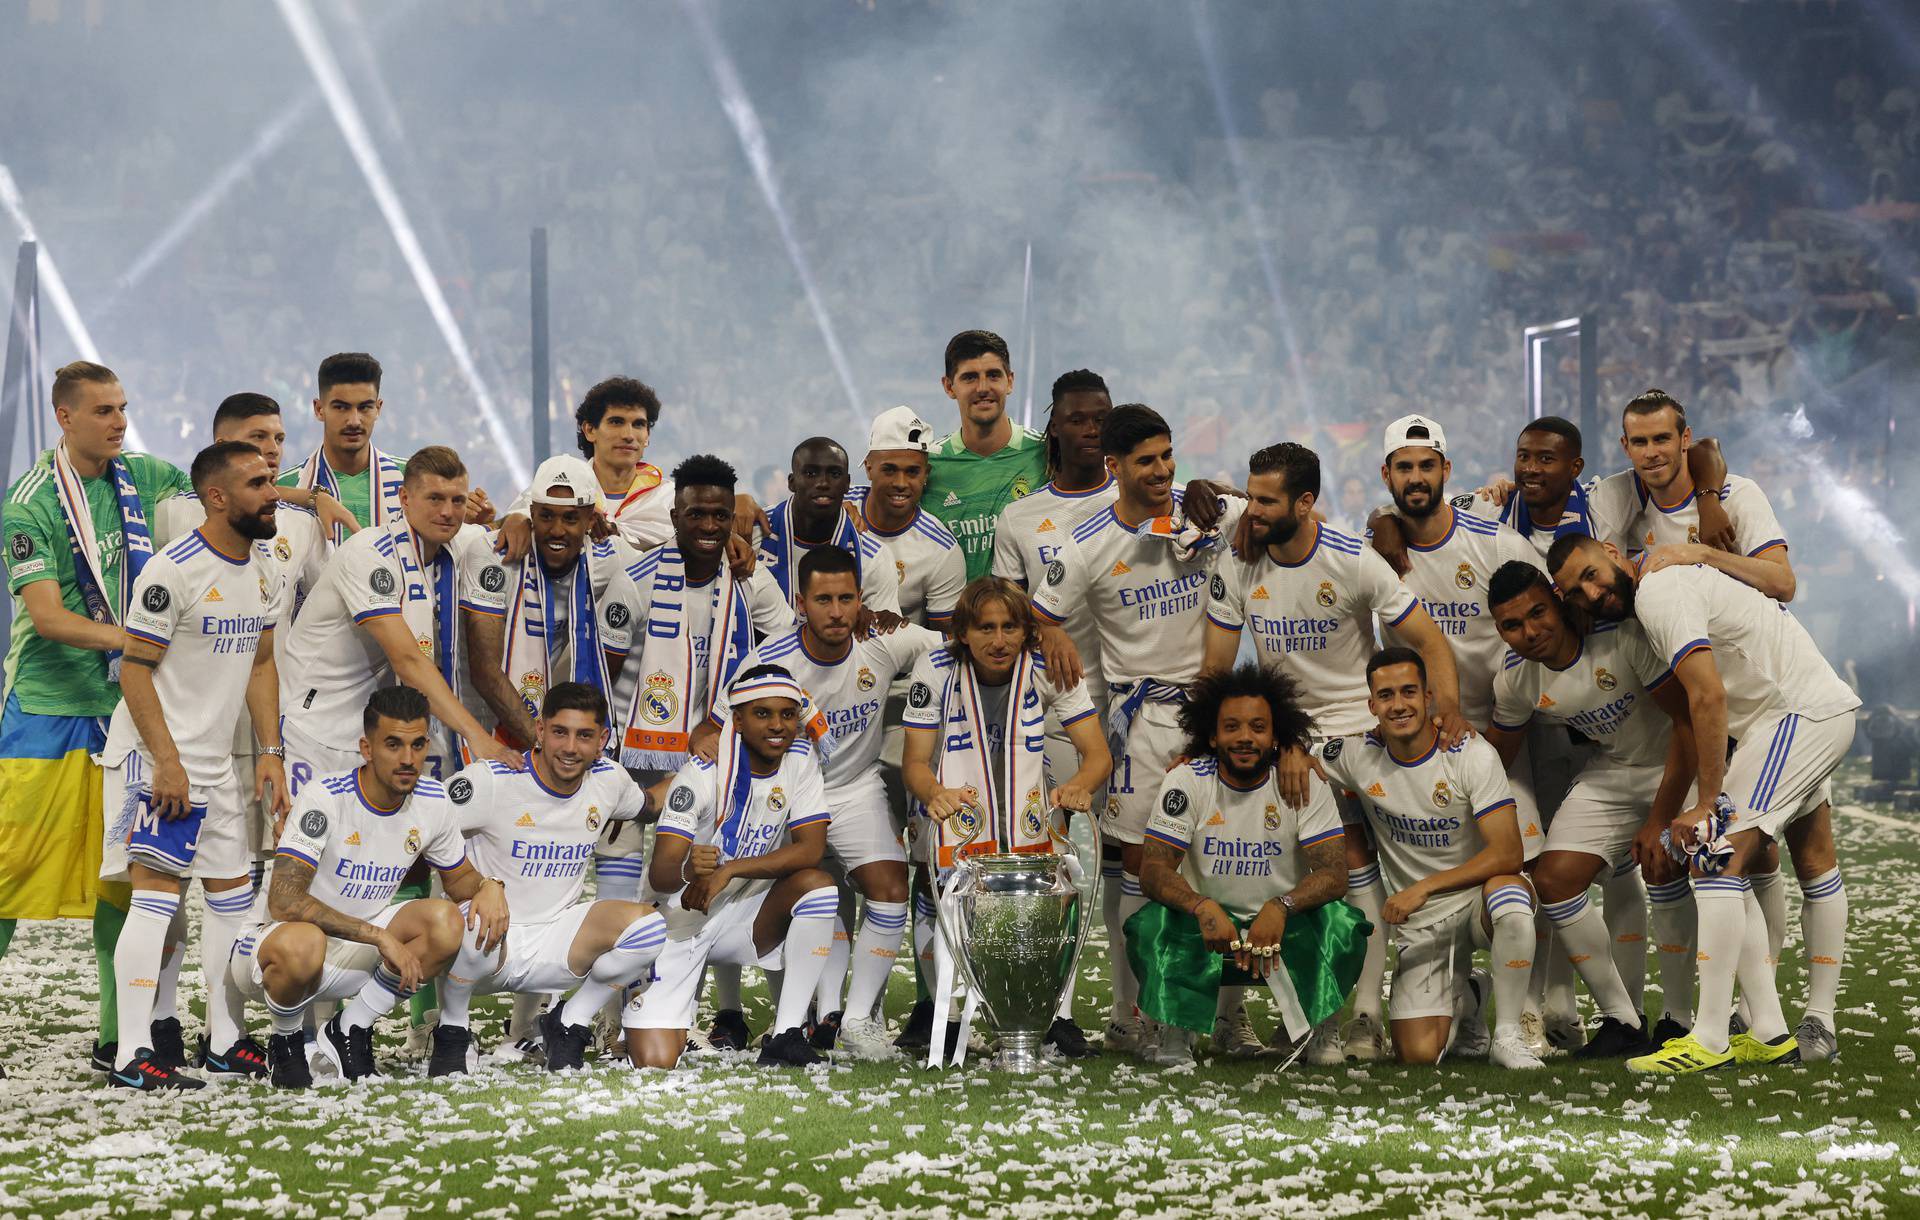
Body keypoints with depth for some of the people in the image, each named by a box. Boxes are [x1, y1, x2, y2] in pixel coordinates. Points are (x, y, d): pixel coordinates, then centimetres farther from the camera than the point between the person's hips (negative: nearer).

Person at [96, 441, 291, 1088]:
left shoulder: (267, 573, 8)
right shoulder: (173, 570, -17)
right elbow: (135, 669, -16)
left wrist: (271, 753, 9)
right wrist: (167, 762, -19)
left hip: (216, 762, 8)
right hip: (156, 755, -8)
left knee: (233, 892, 10)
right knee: (159, 892, -13)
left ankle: (225, 1040, 20)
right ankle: (133, 1055, -13)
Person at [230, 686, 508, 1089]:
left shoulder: (434, 804, -5)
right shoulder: (325, 798, -23)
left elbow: (459, 878, 13)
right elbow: (283, 902, -30)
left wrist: (489, 886, -12)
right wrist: (379, 936, -32)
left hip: (357, 952, 5)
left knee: (445, 922, -20)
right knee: (301, 944, -41)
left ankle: (350, 1031, -2)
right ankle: (285, 1044, -7)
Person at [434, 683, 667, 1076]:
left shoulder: (609, 781, 2)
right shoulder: (491, 781, -15)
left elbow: (649, 806, 25)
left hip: (554, 947, 4)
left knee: (647, 925, -20)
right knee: (478, 928, -40)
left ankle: (569, 1025, 5)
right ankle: (451, 1032, -6)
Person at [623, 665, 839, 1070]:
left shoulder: (800, 757, -6)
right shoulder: (705, 771, -17)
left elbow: (811, 849, -15)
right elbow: (660, 873, -23)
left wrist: (729, 870, -25)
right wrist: (687, 869, -48)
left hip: (744, 911, 4)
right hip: (681, 919, -4)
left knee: (818, 885, -26)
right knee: (655, 1062, -17)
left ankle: (786, 1036, -21)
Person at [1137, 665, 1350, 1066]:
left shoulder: (1305, 784, -9)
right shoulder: (1186, 781, -9)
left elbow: (1334, 874, -17)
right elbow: (1153, 869, -16)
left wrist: (1280, 908, -38)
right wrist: (1202, 908, -37)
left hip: (1283, 926, 0)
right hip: (1208, 924, 0)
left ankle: (1321, 1032, -3)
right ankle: (1177, 1035, -4)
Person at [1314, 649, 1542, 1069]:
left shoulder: (1471, 755, -14)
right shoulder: (1357, 755, -5)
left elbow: (1508, 854, -21)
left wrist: (1425, 888, -28)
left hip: (1475, 897, -2)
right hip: (1418, 923, 3)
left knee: (1508, 894, -41)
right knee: (1419, 1054, -15)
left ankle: (1507, 1035, -21)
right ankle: (1466, 1000, 24)